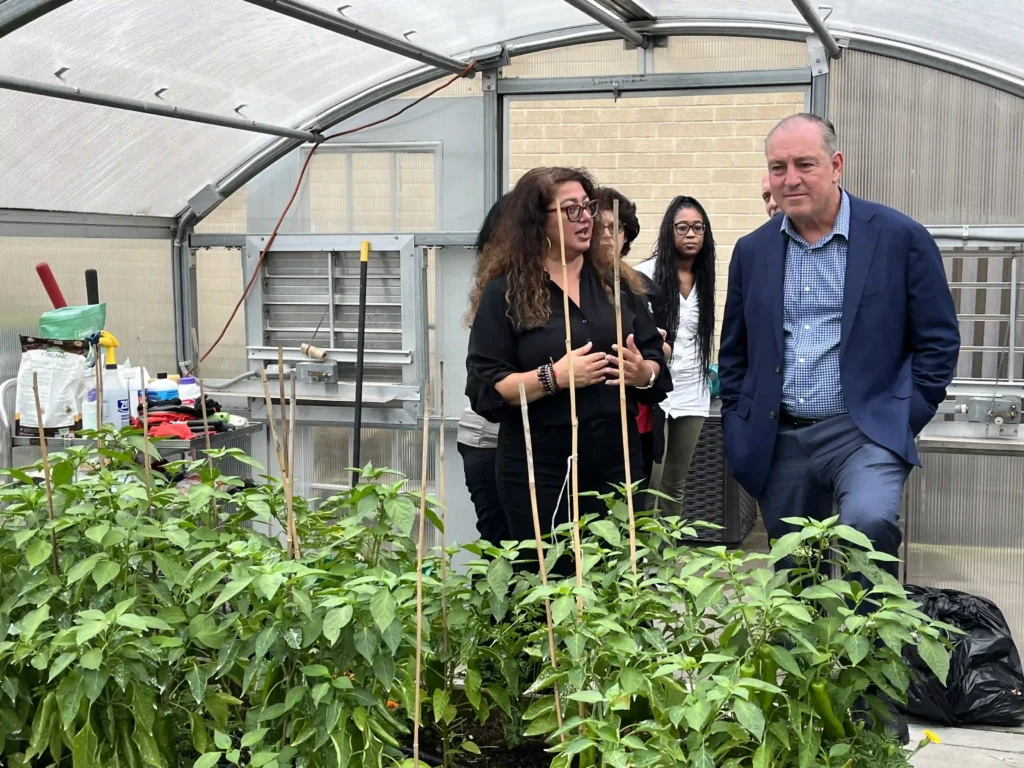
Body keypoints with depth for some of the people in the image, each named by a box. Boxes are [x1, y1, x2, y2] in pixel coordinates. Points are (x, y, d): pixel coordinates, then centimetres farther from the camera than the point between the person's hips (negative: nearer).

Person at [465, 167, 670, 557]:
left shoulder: (614, 282, 9)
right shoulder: (505, 292, -4)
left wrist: (642, 373, -10)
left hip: (617, 460, 4)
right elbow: (485, 390, -10)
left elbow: (657, 363, 12)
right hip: (540, 470, -4)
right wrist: (554, 376, -21)